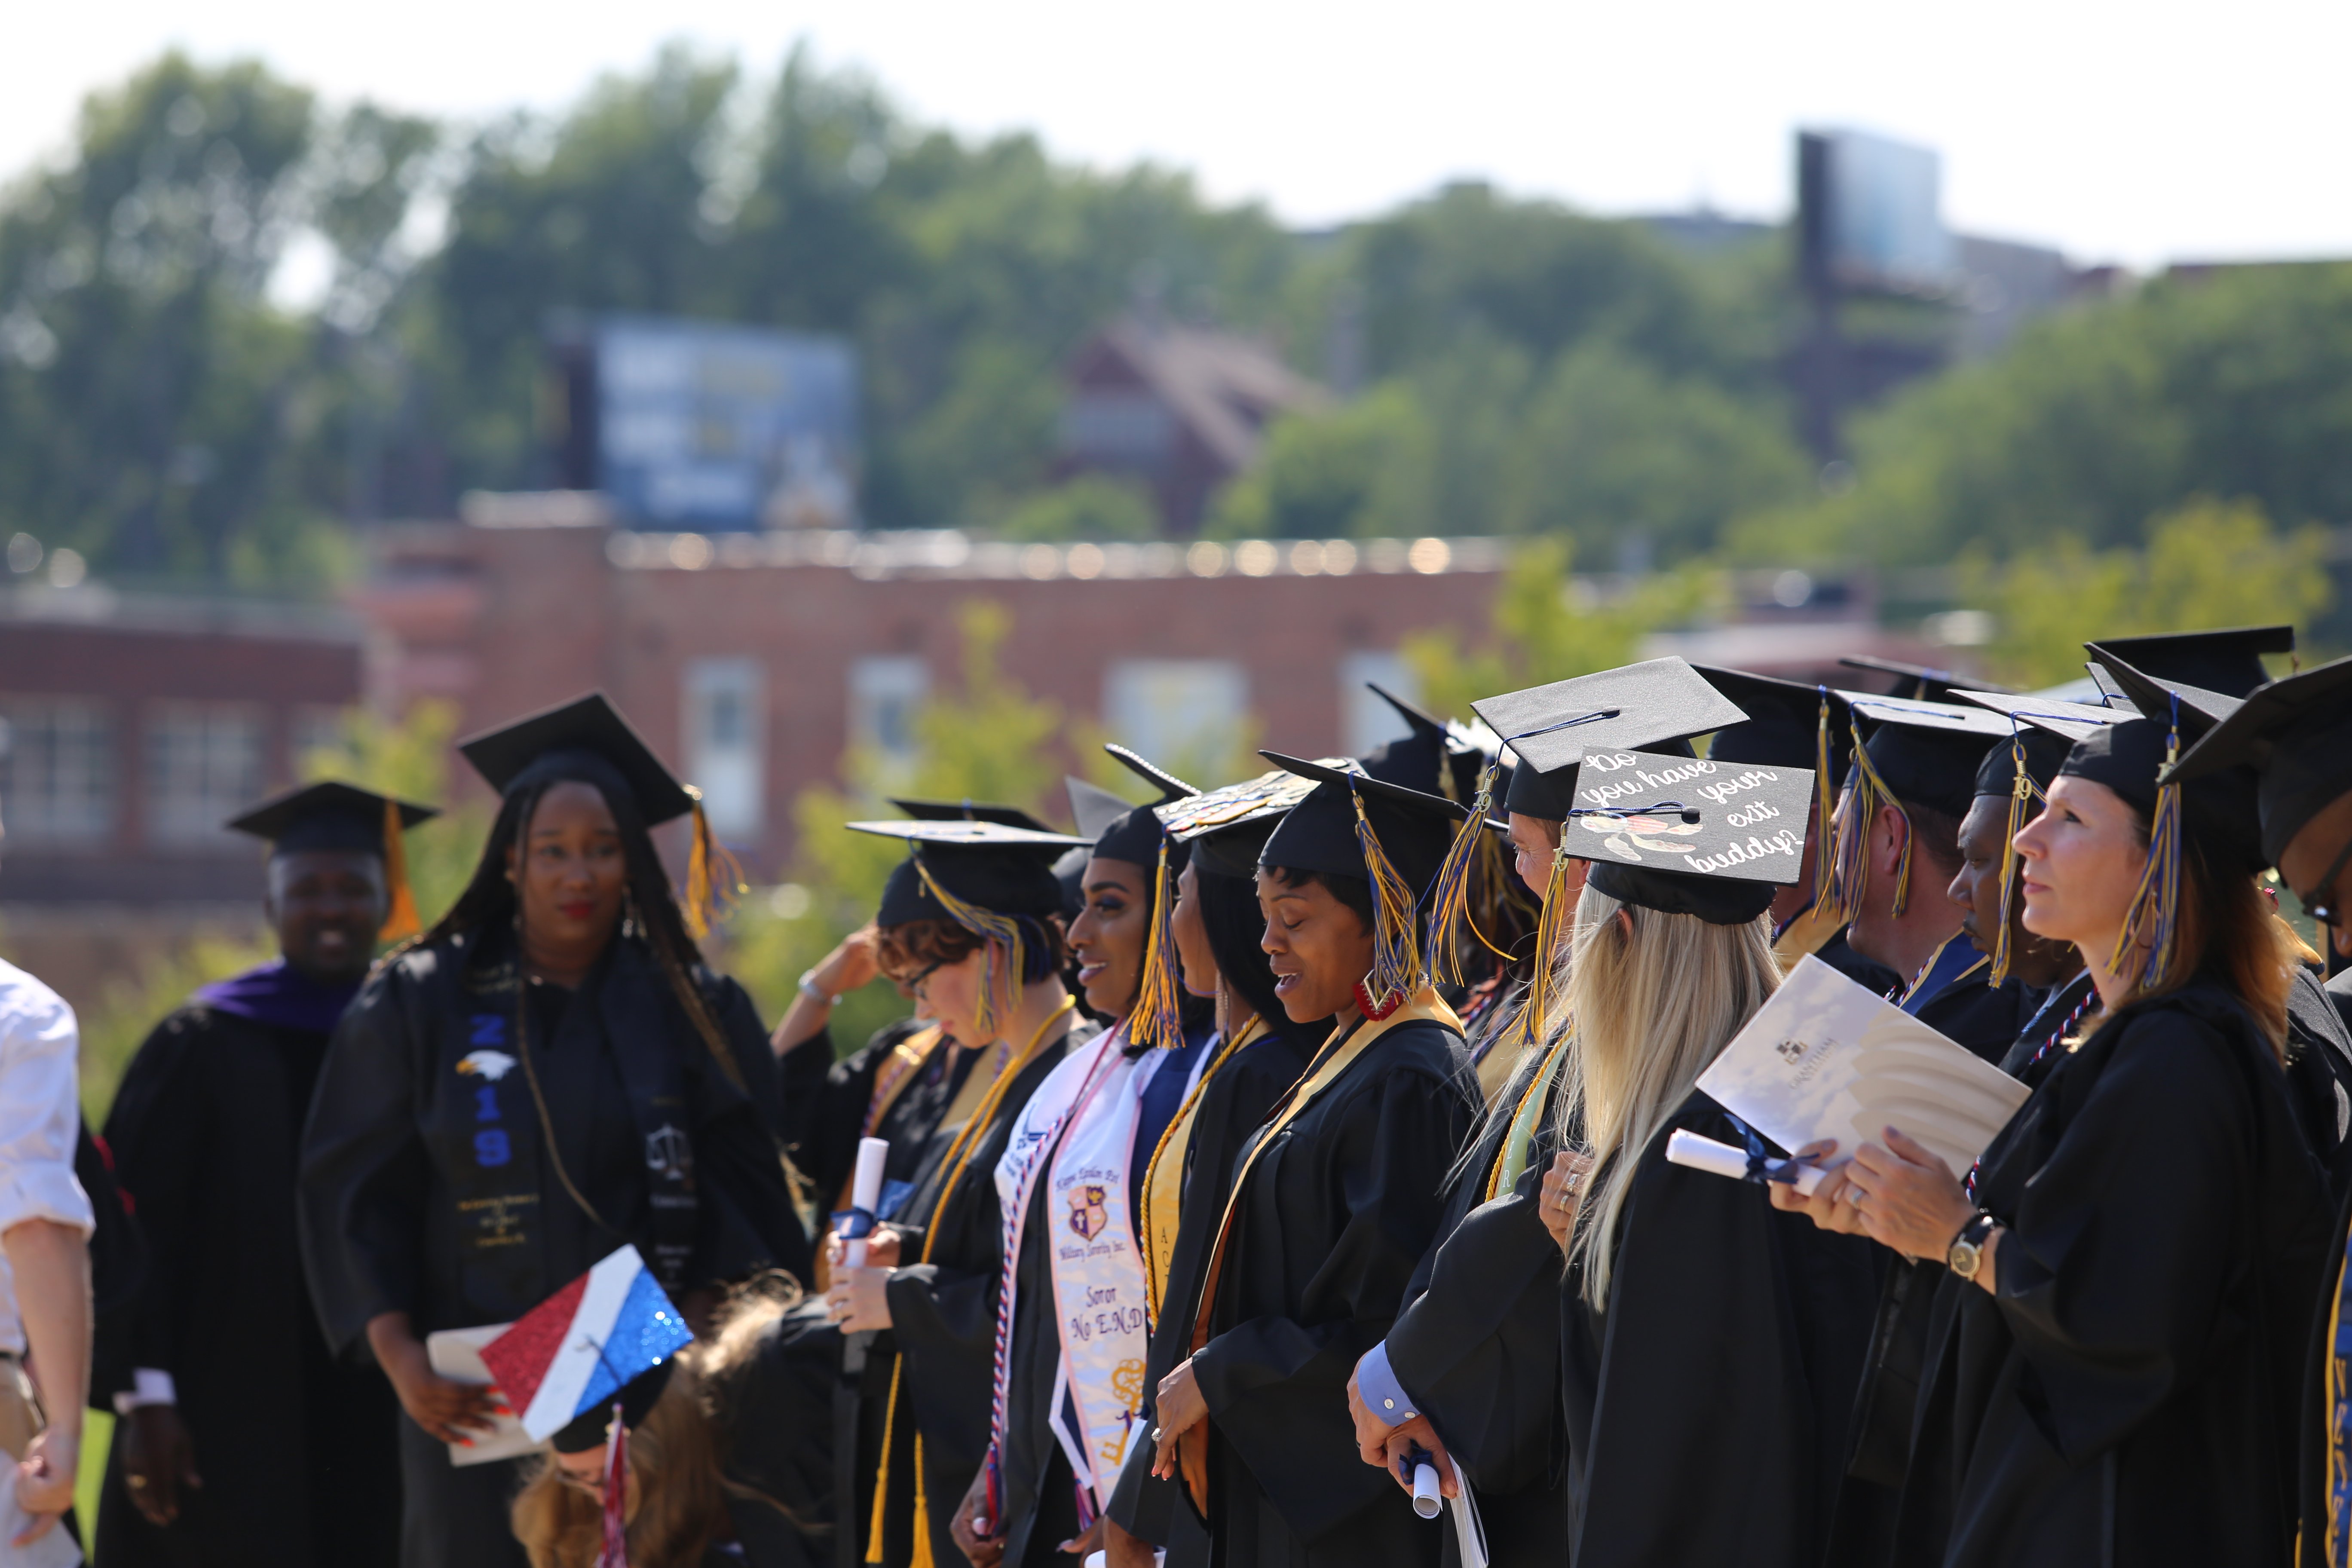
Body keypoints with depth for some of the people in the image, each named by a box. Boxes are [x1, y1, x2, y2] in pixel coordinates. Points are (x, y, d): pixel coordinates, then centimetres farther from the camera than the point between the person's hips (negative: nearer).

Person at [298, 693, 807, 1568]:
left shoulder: (695, 1012, 8)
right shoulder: (419, 1003, 5)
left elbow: (746, 1203, 3)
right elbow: (354, 1195, 2)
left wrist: (689, 1339, -13)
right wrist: (399, 1357, -11)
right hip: (475, 1406, -1)